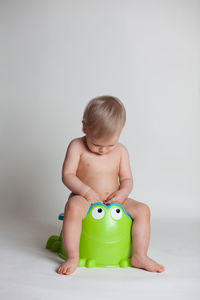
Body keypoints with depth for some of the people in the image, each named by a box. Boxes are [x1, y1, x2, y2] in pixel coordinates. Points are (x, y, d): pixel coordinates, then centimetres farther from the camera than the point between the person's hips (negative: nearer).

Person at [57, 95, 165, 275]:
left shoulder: (121, 151, 2)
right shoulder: (77, 146, -8)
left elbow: (127, 179, 7)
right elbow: (67, 175, -11)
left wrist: (123, 192, -16)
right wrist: (86, 191, -25)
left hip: (113, 202, 4)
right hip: (85, 199, -3)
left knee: (142, 210, -13)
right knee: (73, 207, -36)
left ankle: (139, 256, -6)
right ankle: (72, 258, -27)